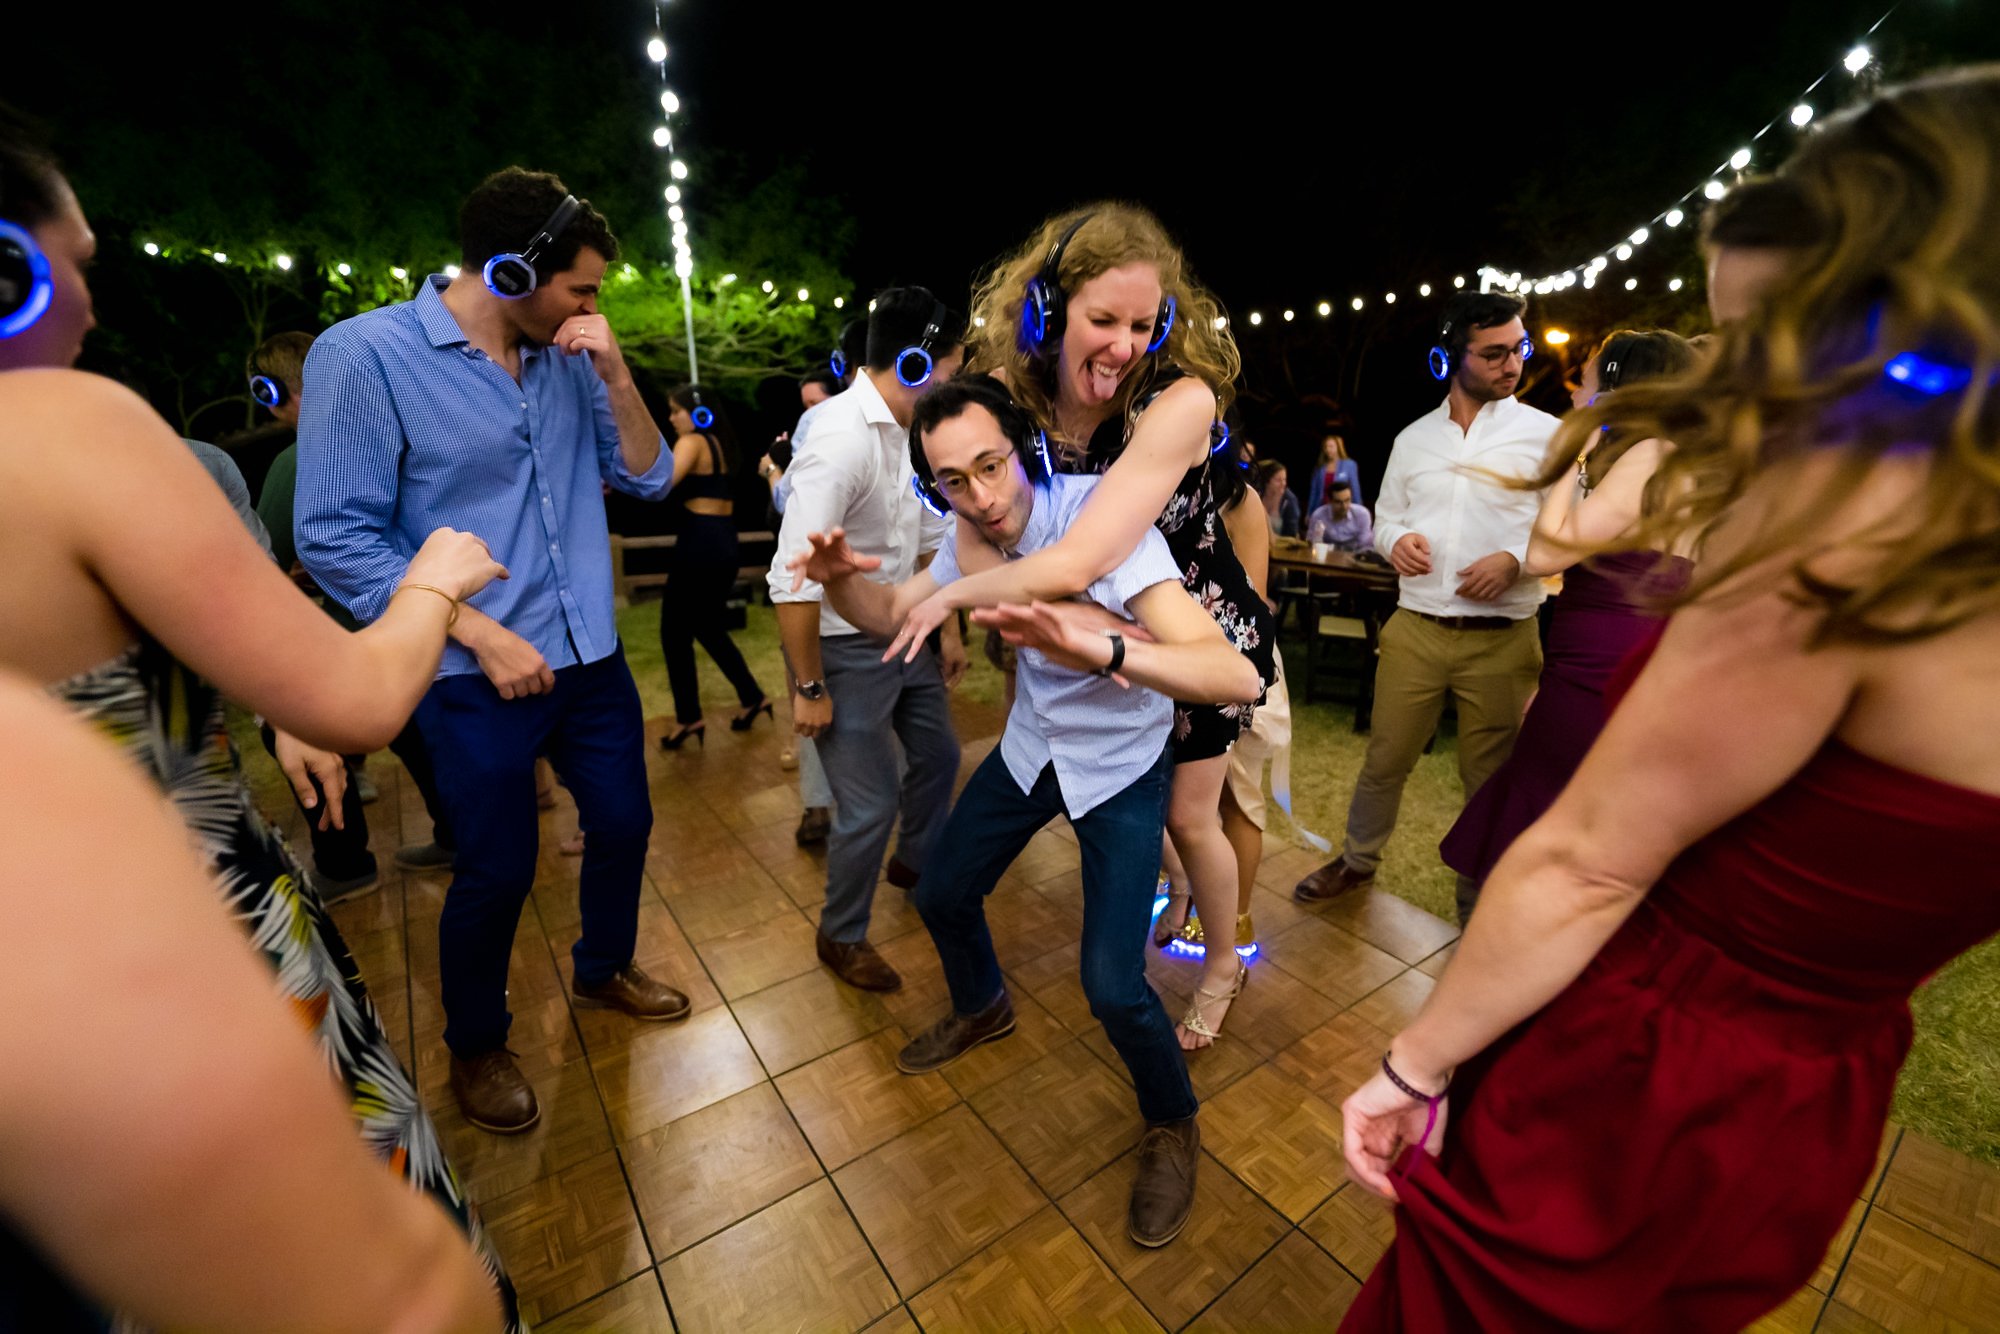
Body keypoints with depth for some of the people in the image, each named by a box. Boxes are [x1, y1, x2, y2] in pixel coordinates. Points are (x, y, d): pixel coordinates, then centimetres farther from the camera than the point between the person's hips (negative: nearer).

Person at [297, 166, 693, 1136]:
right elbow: (335, 538, -13)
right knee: (496, 871, 8)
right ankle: (475, 1046, 37)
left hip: (591, 656, 6)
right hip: (480, 679, -5)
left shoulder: (568, 360, 4)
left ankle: (603, 967, 46)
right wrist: (483, 635, -17)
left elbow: (647, 477, 4)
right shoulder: (363, 355, -11)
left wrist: (615, 375, -10)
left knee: (622, 823, 17)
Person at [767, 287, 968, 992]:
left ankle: (915, 862, 52)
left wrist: (949, 628, 17)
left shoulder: (907, 432, 2)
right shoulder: (841, 439, -25)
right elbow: (793, 579, -27)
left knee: (937, 755, 23)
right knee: (871, 806, 0)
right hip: (847, 648, -9)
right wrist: (808, 687, -20)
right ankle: (841, 937, 29)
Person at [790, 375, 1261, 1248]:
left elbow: (1236, 677, -41)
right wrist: (836, 580, -22)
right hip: (1030, 746, 6)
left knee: (1112, 986, -13)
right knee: (941, 895, 15)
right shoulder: (974, 536, -10)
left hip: (1120, 767, -6)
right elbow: (890, 614, 1)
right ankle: (981, 1008, 49)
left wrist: (1094, 648, -58)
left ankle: (1172, 1126, 22)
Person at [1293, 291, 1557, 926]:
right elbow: (1385, 516, 17)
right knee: (1385, 758, 10)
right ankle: (1357, 860, 32)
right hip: (1416, 629, 2)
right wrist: (1396, 539, -6)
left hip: (1502, 639, -2)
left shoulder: (1545, 434, 3)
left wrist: (1516, 560, -17)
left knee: (1490, 778, 8)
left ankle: (1480, 900, 27)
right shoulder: (1413, 439, 11)